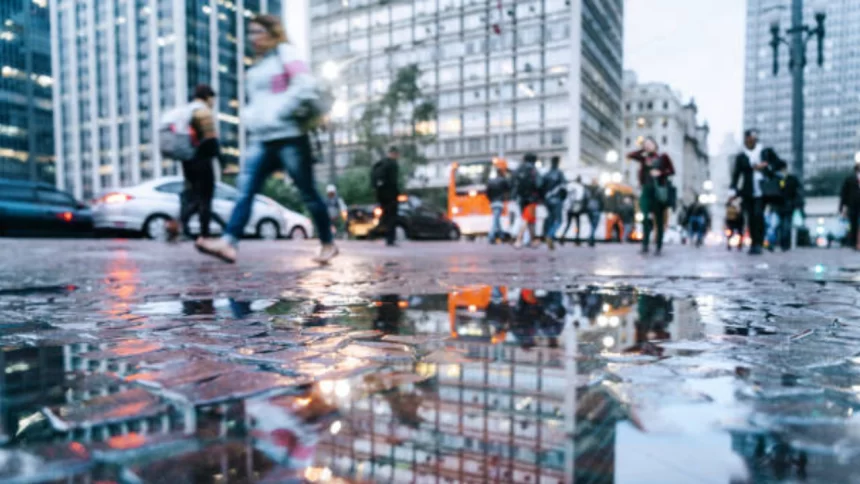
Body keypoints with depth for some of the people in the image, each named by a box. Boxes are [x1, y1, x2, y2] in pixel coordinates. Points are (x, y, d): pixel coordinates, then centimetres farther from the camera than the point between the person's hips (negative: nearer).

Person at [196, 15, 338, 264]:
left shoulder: (285, 53, 0)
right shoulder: (257, 65, 23)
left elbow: (305, 87, -15)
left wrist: (279, 114, -15)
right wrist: (250, 118, 12)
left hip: (289, 137, -8)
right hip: (262, 139, 8)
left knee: (308, 192, -1)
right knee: (245, 189, -7)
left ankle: (328, 244, 12)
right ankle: (229, 243, -14)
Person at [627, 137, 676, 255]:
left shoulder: (663, 157, 7)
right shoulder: (644, 158, 14)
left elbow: (672, 171, 4)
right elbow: (630, 155, 7)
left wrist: (660, 173, -12)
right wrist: (643, 150, 9)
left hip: (660, 189, -2)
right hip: (647, 190, 2)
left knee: (659, 219, 0)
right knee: (648, 218, -9)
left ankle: (659, 246, 3)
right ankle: (645, 245, -11)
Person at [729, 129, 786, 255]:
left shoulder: (767, 152, 10)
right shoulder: (741, 157, 8)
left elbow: (781, 164, 12)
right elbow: (736, 175, 2)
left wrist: (767, 166, -5)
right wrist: (734, 190, -10)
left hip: (762, 191, -1)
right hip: (748, 192, 1)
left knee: (758, 215, -16)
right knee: (751, 218, 0)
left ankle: (758, 244, -13)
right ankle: (754, 243, 10)